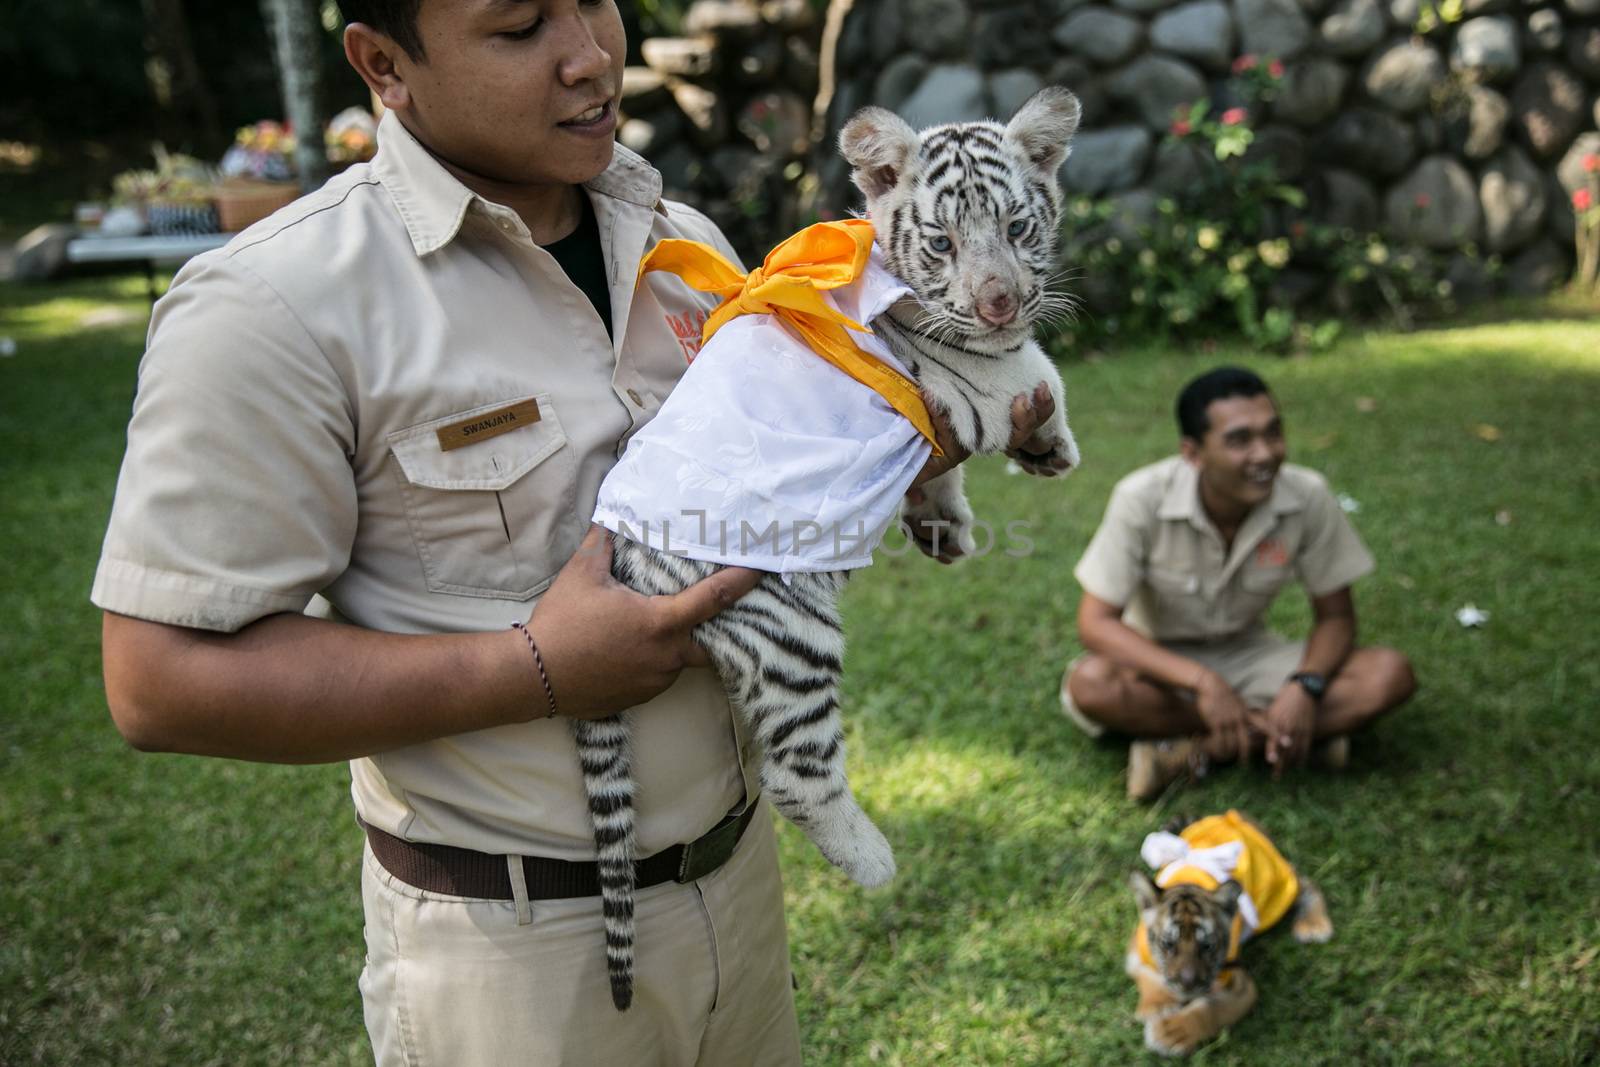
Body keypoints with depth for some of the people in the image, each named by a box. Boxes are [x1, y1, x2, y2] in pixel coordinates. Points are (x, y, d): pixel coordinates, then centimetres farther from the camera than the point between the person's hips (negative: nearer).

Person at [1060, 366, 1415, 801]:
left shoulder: (1307, 496, -18)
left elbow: (1335, 616, -7)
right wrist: (1203, 682, -36)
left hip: (1248, 655, 3)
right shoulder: (1142, 499, -24)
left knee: (1389, 675, -22)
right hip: (1162, 663, -2)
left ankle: (1192, 750, -22)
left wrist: (1305, 687, -29)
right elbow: (1096, 623, -24)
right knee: (1091, 684, -36)